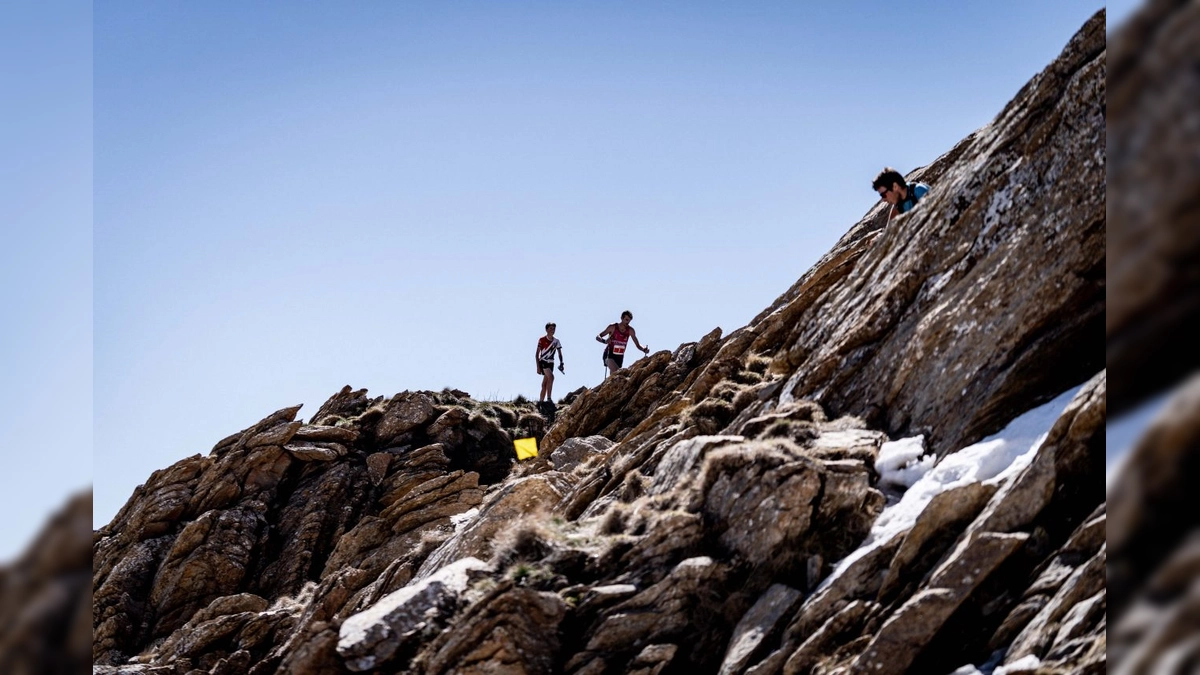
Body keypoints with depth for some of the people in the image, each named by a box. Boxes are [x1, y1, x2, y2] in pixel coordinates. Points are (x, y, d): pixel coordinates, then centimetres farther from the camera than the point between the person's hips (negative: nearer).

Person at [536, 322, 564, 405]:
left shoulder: (556, 341, 3)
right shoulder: (542, 340, -8)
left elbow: (559, 353, 6)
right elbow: (537, 353, -7)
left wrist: (561, 363, -11)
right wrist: (538, 367, -13)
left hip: (550, 363, 5)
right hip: (543, 361, -5)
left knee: (544, 384, 7)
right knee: (551, 377, -28)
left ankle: (540, 402, 13)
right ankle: (549, 398, -31)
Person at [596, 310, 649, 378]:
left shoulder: (630, 331, -3)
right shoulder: (613, 327, -11)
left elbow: (637, 345, 1)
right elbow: (598, 337, -7)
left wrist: (643, 349, -22)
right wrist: (604, 341, -29)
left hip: (620, 357, 4)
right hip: (610, 355, -4)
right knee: (615, 371, -31)